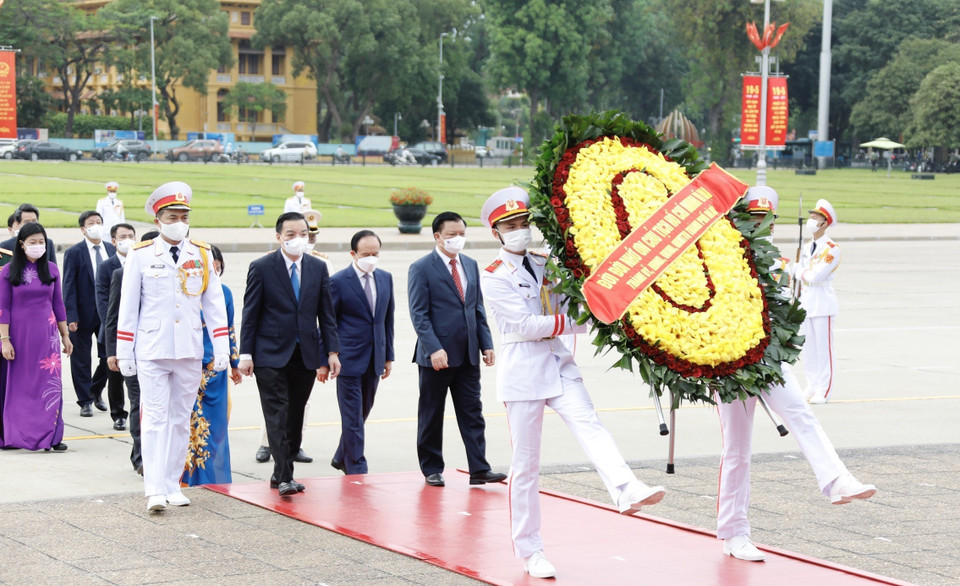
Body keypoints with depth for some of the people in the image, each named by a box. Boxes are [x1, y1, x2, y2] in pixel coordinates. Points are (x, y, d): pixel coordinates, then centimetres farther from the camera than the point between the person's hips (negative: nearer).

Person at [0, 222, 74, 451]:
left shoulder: (51, 270, 6)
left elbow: (58, 304, 11)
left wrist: (65, 336, 12)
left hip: (46, 334, 2)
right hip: (20, 334, -2)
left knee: (50, 383, -5)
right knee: (19, 385, 3)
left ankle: (52, 437, -3)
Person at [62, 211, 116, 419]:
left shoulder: (112, 250, 6)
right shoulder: (73, 253, -5)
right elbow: (69, 286, -8)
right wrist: (71, 316, -15)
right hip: (83, 314, -3)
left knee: (107, 357, 7)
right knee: (81, 360, 5)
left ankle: (96, 391, 31)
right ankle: (85, 401, 16)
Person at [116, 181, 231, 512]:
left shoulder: (202, 255, 6)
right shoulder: (140, 256, -1)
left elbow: (215, 304, 8)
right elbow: (128, 308, 2)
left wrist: (222, 349, 2)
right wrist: (124, 354, 0)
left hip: (190, 352, 3)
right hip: (151, 352, -3)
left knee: (181, 419, 7)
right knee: (155, 419, -7)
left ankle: (172, 485, 14)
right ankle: (155, 490, -10)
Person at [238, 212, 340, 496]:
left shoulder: (318, 268, 8)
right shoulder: (261, 268, -3)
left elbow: (326, 313, 10)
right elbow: (250, 314, -3)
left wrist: (332, 352, 4)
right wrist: (246, 354, -7)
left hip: (306, 355, 4)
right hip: (271, 355, -4)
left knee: (295, 416, 7)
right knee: (277, 415, -9)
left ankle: (282, 472, 17)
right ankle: (284, 477, -12)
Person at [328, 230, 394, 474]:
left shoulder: (385, 278, 8)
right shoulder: (338, 282, -9)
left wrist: (388, 356, 12)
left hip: (374, 361, 6)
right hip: (349, 360, -6)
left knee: (362, 413, 14)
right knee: (353, 418, -4)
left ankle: (342, 458, 31)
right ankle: (357, 470, 1)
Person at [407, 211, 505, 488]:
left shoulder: (470, 265, 12)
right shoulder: (421, 269, -6)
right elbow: (419, 314, -11)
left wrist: (486, 343, 6)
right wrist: (434, 349, -21)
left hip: (468, 355, 5)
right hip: (437, 356, -5)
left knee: (472, 413, 2)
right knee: (431, 416, 5)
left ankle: (479, 469, 3)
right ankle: (432, 470, 15)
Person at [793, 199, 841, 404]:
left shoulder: (831, 249, -10)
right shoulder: (806, 247, 14)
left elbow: (815, 276, -19)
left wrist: (800, 272, -3)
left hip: (823, 304, -8)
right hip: (805, 303, 8)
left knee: (824, 347, -4)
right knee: (808, 347, 9)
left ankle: (823, 392, 0)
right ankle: (811, 388, 17)